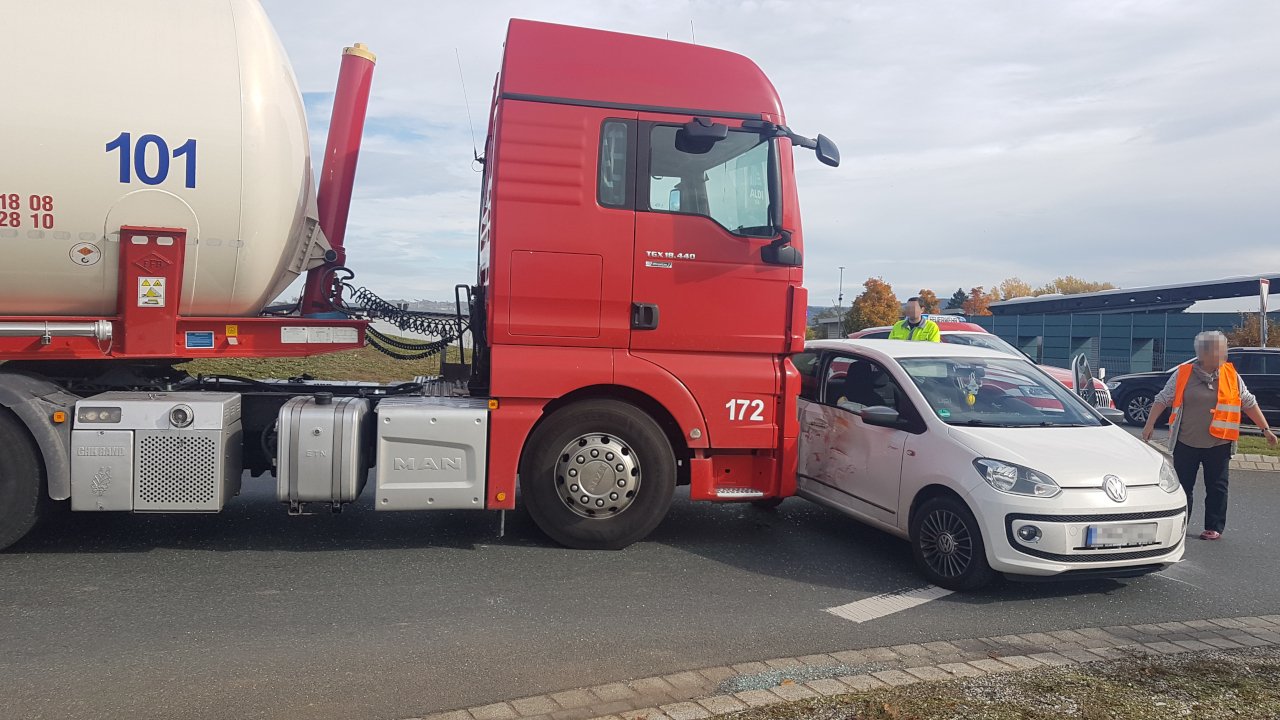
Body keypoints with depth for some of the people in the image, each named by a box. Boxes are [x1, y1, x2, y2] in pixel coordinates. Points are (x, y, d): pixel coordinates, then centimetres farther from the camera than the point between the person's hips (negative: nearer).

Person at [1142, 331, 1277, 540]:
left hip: (1218, 444, 1)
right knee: (1182, 485, 5)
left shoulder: (1232, 375, 3)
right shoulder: (1183, 373, -3)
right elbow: (1163, 399, 0)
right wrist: (1150, 425, -5)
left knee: (1217, 487, 7)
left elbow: (1249, 403, 9)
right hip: (1186, 443, -1)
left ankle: (1215, 528, 17)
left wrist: (1266, 429, 8)